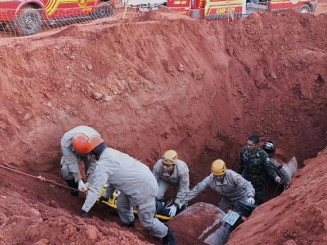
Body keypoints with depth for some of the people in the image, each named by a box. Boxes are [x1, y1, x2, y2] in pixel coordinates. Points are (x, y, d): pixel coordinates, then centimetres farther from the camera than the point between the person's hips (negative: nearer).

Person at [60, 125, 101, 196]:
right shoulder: (65, 142, -39)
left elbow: (94, 163, -36)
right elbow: (72, 162, -37)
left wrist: (89, 182, -40)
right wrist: (79, 181, -41)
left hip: (90, 152, 0)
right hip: (72, 153, 0)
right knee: (66, 169, -25)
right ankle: (73, 188, 3)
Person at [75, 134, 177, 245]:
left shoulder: (102, 165, -20)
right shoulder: (111, 152, 7)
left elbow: (95, 189, -18)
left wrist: (84, 210, -9)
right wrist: (106, 195, 28)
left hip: (144, 189, -9)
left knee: (147, 221, 4)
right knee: (121, 203, 20)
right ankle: (128, 226, 43)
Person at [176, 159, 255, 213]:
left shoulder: (232, 176, -37)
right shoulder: (210, 179, -27)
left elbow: (247, 185, -43)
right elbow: (196, 190, -25)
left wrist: (251, 196, -63)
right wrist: (182, 202, -28)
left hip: (241, 198, -4)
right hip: (226, 199, 4)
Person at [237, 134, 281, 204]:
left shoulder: (262, 155, -25)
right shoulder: (244, 150, -11)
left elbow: (269, 168, -22)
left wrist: (275, 176, -41)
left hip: (258, 183, -4)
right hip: (245, 180, 4)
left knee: (257, 203, 9)